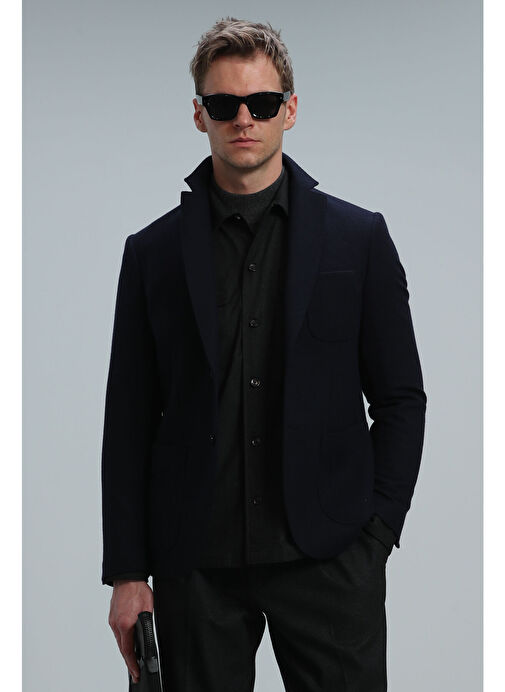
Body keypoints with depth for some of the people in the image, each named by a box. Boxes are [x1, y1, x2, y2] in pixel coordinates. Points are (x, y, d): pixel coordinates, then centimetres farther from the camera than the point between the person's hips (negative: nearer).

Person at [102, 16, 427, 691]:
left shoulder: (359, 238, 6)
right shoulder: (154, 251, 7)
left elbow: (401, 397, 7)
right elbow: (128, 424, 6)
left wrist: (375, 533, -3)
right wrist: (127, 573, 2)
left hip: (327, 559, -1)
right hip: (195, 565, 1)